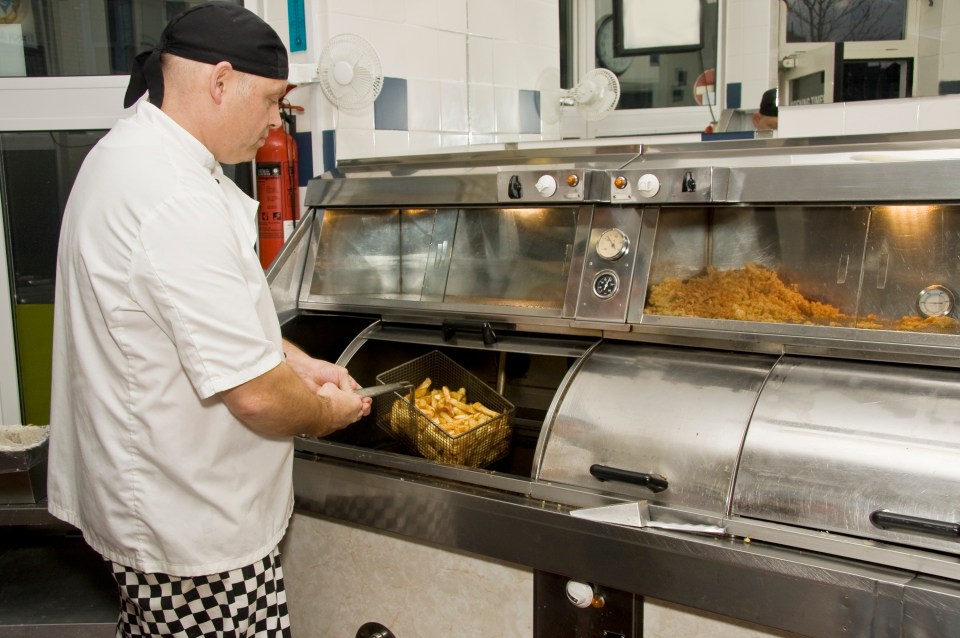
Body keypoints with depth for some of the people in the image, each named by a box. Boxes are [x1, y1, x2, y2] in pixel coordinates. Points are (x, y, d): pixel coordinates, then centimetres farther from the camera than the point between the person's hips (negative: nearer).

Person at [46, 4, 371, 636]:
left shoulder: (131, 150, 5)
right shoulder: (177, 205, -30)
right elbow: (256, 396, -28)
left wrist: (297, 361, 7)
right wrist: (326, 411, -7)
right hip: (193, 532, -10)